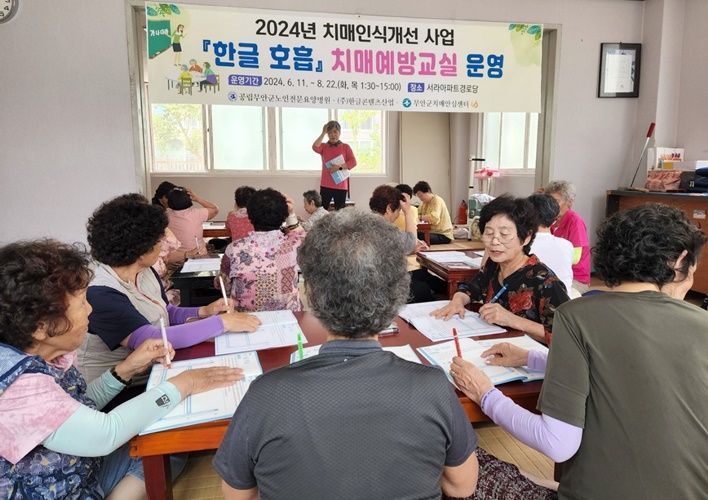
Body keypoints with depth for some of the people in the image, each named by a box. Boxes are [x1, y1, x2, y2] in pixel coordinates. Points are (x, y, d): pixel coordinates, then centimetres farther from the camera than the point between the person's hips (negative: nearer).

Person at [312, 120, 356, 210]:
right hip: (326, 185, 1)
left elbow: (353, 162, -6)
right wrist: (323, 133, -11)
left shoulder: (345, 147, 4)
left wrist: (339, 167, -18)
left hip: (341, 186, 0)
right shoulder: (323, 146, 7)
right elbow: (315, 147, -16)